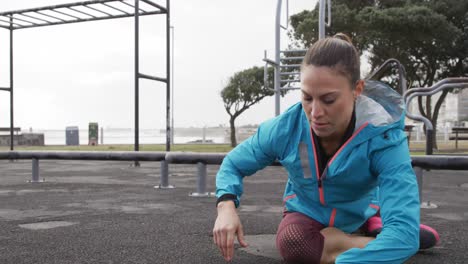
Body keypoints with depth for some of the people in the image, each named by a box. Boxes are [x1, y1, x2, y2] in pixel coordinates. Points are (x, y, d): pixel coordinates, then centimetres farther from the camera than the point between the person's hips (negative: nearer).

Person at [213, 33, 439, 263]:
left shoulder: (383, 138, -33)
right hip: (306, 213, -1)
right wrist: (226, 204, -31)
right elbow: (233, 164, -8)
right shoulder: (284, 128, -26)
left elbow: (404, 230, -44)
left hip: (358, 215, 1)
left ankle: (371, 226, 4)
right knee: (292, 242, -32)